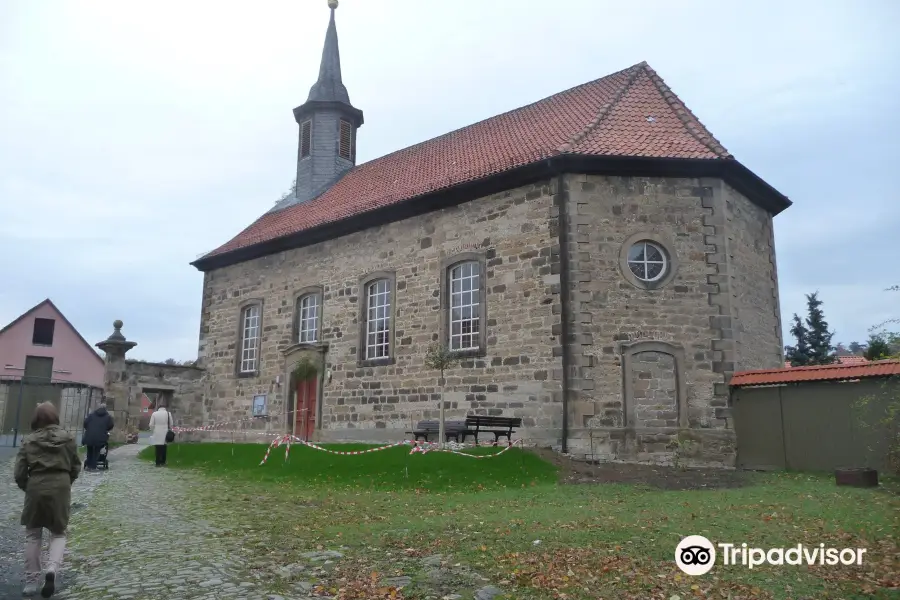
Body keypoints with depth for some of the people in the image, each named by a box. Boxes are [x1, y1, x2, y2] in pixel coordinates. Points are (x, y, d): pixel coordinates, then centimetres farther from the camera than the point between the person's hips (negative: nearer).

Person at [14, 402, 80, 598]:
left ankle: (31, 580, 19)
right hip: (60, 487, 0)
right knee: (59, 532, 15)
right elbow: (76, 467, 5)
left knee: (33, 534, 15)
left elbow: (19, 473, -3)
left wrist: (28, 488, 15)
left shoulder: (29, 440, -2)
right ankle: (52, 568, -9)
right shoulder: (67, 438, 1)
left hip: (36, 487, 0)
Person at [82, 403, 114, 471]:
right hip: (100, 438, -2)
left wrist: (88, 429, 21)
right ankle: (93, 467, 3)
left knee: (90, 451, 16)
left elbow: (85, 423, 4)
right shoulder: (108, 416, 5)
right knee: (96, 452, 5)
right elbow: (111, 426, 0)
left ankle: (88, 465, 18)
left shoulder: (91, 414, 10)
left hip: (89, 436, 2)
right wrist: (105, 430, 19)